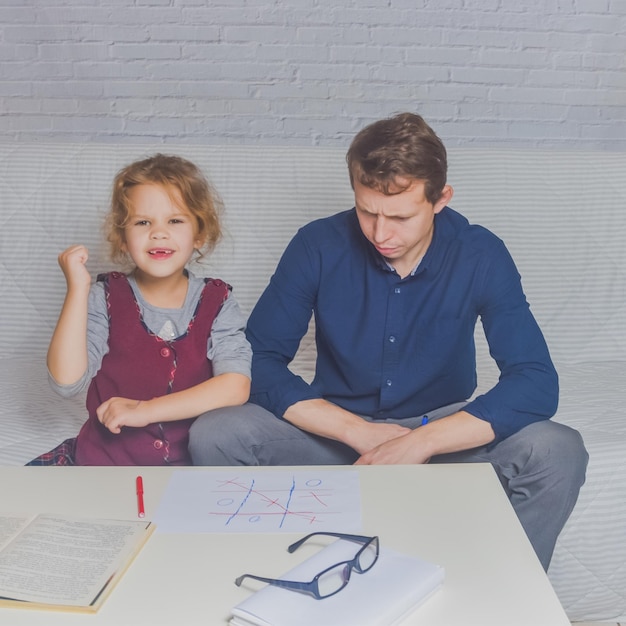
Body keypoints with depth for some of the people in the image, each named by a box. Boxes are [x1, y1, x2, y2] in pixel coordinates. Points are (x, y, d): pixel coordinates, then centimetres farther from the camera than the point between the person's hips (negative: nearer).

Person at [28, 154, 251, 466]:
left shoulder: (217, 302, -2)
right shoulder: (105, 298, -2)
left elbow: (236, 386, -15)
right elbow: (66, 381, -13)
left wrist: (146, 410, -19)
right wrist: (78, 288, -16)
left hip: (190, 459, 1)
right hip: (105, 453, 0)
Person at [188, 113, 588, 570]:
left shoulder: (480, 256, -14)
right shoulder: (319, 246, -13)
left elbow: (536, 383, -20)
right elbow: (260, 360, -13)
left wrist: (420, 443, -30)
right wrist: (359, 431, -23)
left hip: (443, 431, 0)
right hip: (338, 427, 1)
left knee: (560, 453, -27)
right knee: (213, 438, -24)